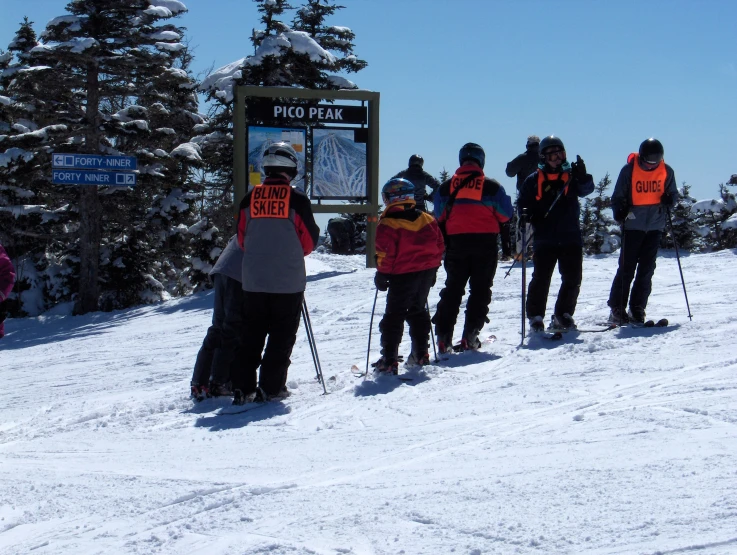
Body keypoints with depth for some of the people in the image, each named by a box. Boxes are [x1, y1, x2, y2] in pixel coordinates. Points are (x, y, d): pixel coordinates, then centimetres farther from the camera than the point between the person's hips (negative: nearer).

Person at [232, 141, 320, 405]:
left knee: (252, 333, 11)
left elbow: (241, 238, 9)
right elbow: (310, 239, -1)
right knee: (282, 334, 6)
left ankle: (243, 386, 8)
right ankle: (271, 387, 3)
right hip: (288, 281, -3)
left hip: (253, 279, 3)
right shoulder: (297, 198, -7)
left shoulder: (250, 198, 2)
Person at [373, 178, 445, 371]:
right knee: (418, 311, 21)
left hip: (402, 275, -6)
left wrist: (382, 274, -4)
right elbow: (439, 245, 11)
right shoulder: (427, 219, 6)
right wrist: (432, 269, 19)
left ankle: (389, 359, -4)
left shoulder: (388, 223, -12)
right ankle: (421, 354, 24)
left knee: (394, 316, 1)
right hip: (426, 273, 6)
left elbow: (384, 253, -15)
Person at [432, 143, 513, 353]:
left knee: (452, 289, 10)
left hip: (456, 243, 2)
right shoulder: (492, 186, -3)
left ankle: (444, 336, 3)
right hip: (485, 243, -2)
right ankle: (470, 335, -1)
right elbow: (505, 215, 1)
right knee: (480, 289, 6)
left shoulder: (446, 187, 4)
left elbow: (439, 217, 8)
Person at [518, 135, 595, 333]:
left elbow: (585, 189, -11)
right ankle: (535, 316, 8)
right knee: (541, 279, -2)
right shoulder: (533, 180, 5)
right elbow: (523, 204, 8)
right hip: (544, 240, -2)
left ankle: (563, 315, 17)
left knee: (572, 279, 4)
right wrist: (527, 216, -13)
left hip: (571, 237, 2)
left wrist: (583, 177, -32)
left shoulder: (571, 176, 6)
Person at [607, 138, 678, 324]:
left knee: (647, 270, 4)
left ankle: (637, 310, 10)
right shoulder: (629, 170, -6)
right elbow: (618, 197, 0)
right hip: (633, 225, -3)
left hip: (655, 226, 3)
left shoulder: (666, 171, 3)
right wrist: (620, 213, -19)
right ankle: (617, 309, 1)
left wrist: (669, 201, -10)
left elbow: (673, 194, 13)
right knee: (626, 268, -3)